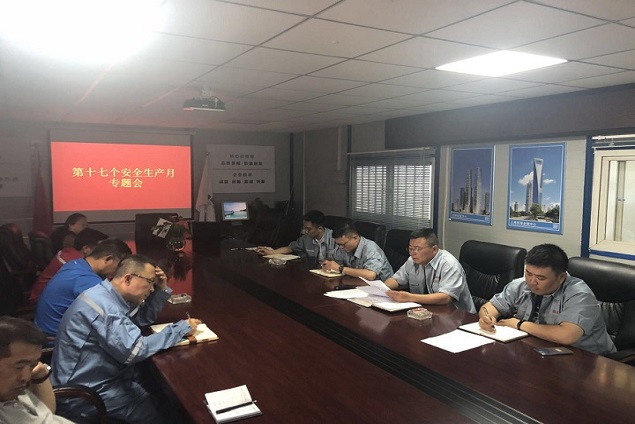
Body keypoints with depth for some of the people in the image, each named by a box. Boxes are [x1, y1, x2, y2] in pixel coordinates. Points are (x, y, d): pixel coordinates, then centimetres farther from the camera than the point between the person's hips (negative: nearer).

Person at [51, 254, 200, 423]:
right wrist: (181, 328, -23)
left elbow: (144, 318, 17)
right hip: (86, 394, -9)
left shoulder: (111, 296, 3)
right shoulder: (103, 304, -27)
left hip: (103, 378, 9)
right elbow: (135, 351, -32)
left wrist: (161, 289, 0)